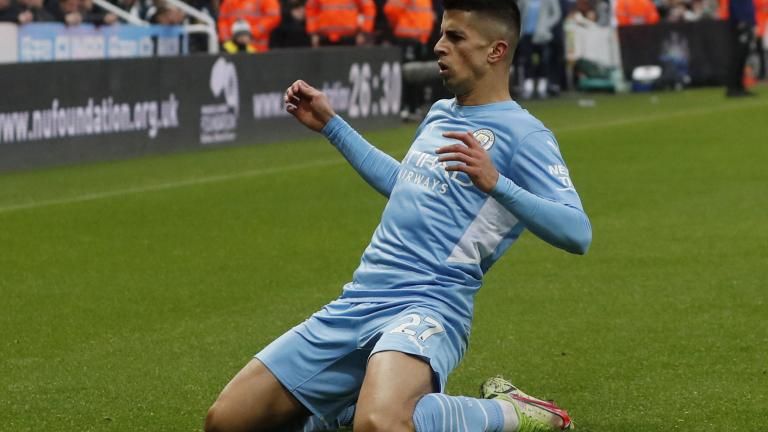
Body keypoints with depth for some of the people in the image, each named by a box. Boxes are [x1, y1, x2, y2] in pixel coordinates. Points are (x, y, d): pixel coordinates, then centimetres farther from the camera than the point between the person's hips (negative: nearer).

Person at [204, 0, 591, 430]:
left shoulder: (523, 134, -6)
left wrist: (495, 183, -30)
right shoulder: (439, 115, 18)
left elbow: (577, 233, -17)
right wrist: (332, 124, 37)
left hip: (429, 303, -8)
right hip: (358, 300, 8)